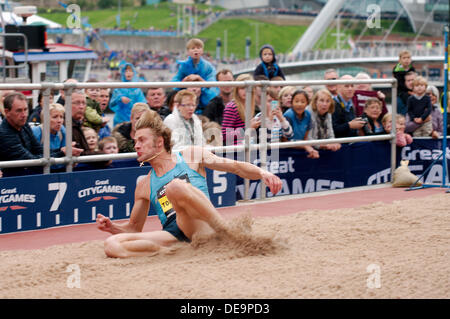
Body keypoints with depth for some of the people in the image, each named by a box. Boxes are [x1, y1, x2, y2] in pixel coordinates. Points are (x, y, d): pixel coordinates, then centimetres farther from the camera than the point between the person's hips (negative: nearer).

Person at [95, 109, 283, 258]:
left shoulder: (191, 156, 16)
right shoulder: (145, 186, 24)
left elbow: (235, 167, 13)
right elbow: (134, 227, 30)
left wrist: (262, 173, -6)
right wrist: (112, 226, 10)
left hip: (201, 227, -3)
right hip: (175, 235, 3)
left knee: (176, 186, -34)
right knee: (112, 245, -20)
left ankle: (233, 238, -32)